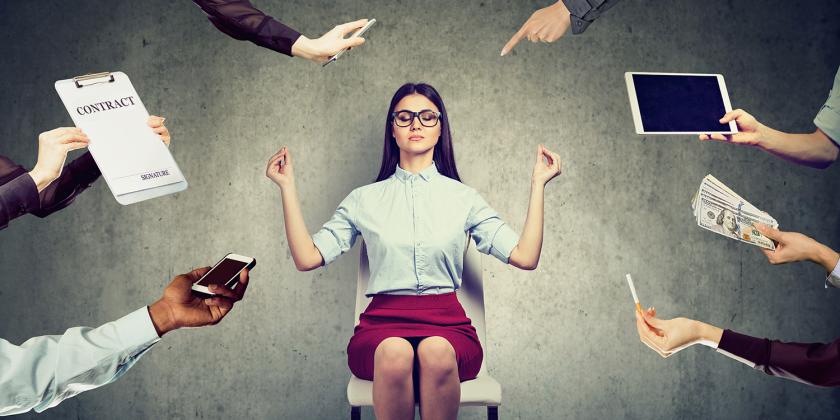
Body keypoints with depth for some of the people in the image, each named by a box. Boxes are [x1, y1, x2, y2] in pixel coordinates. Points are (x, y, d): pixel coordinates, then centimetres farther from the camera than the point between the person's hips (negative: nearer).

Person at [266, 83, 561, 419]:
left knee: (437, 352, -36)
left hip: (447, 324, 0)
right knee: (395, 352, -37)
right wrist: (287, 186, 4)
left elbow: (525, 257, 5)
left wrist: (538, 184, 4)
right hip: (383, 323, 0)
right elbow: (307, 258, 4)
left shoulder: (463, 198, 13)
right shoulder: (364, 199, 13)